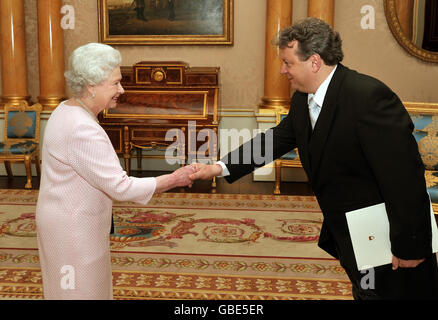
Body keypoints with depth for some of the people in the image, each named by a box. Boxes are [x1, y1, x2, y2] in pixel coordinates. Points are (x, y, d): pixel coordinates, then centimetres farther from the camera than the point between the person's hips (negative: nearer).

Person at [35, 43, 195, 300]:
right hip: (72, 228, -10)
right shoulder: (82, 129, -29)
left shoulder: (67, 110, 3)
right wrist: (175, 180, -20)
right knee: (81, 290, 6)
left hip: (68, 219, 10)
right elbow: (120, 187, -27)